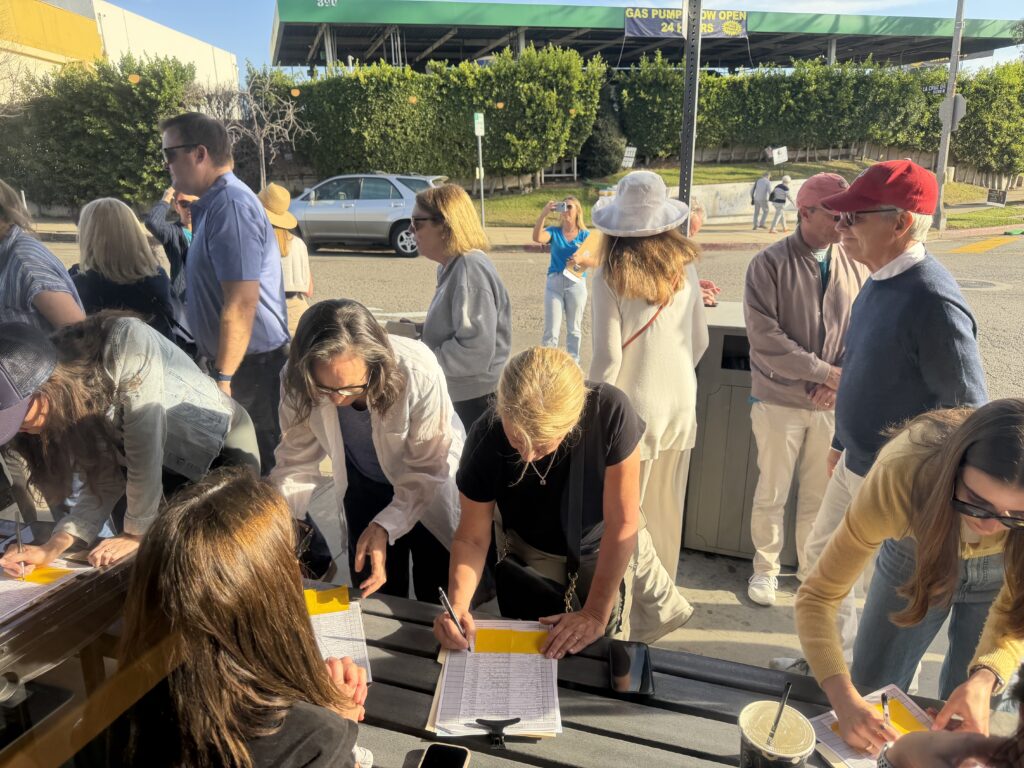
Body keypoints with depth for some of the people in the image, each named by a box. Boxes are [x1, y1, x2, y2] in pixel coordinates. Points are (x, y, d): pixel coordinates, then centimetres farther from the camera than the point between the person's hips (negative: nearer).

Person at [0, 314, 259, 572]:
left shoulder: (126, 345, -34)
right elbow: (103, 480, -7)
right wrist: (57, 544, -21)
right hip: (169, 464, 5)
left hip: (222, 448, -5)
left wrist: (138, 532, -20)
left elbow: (145, 451, -29)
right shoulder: (61, 398, -13)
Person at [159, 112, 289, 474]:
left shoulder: (230, 205, -18)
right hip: (236, 360, 10)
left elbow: (241, 304, -25)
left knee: (256, 469, 0)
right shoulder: (214, 203, 15)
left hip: (250, 365, -10)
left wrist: (223, 378, -23)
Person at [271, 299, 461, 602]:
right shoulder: (297, 381, -27)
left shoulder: (419, 374, -38)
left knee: (437, 605, 15)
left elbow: (428, 468, -27)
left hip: (430, 489, -2)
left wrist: (385, 527, -38)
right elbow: (297, 461, -16)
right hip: (365, 486, 3)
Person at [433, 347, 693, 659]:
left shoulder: (610, 412, -38)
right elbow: (472, 538, -19)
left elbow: (622, 523, -29)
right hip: (532, 549, 1)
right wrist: (457, 604, -36)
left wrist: (596, 614, -25)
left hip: (605, 544, -1)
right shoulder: (485, 439, -32)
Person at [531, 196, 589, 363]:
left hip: (576, 283, 0)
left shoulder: (585, 235, 2)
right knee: (551, 330, 0)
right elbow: (537, 238, -18)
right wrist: (544, 214, -28)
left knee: (574, 329, 11)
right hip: (554, 282, 0)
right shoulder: (554, 232, 2)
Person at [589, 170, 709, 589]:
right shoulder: (684, 264, -1)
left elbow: (608, 355, -15)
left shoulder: (611, 274, -14)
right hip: (681, 401, 5)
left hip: (635, 406, -5)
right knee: (667, 509, 18)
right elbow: (700, 341, 8)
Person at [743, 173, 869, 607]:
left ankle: (812, 568, 34)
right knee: (771, 494, 9)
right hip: (780, 402, -3)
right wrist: (825, 371, -16)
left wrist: (842, 380, -13)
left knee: (820, 495, 14)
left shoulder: (856, 267, 2)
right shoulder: (769, 264, -10)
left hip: (834, 404, 3)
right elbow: (765, 338, -17)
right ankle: (765, 569, 29)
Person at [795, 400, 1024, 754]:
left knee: (969, 728, 12)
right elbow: (817, 596, -36)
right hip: (918, 549, 0)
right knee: (871, 692, 12)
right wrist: (845, 701, -49)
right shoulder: (900, 474, -42)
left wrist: (985, 678, -39)